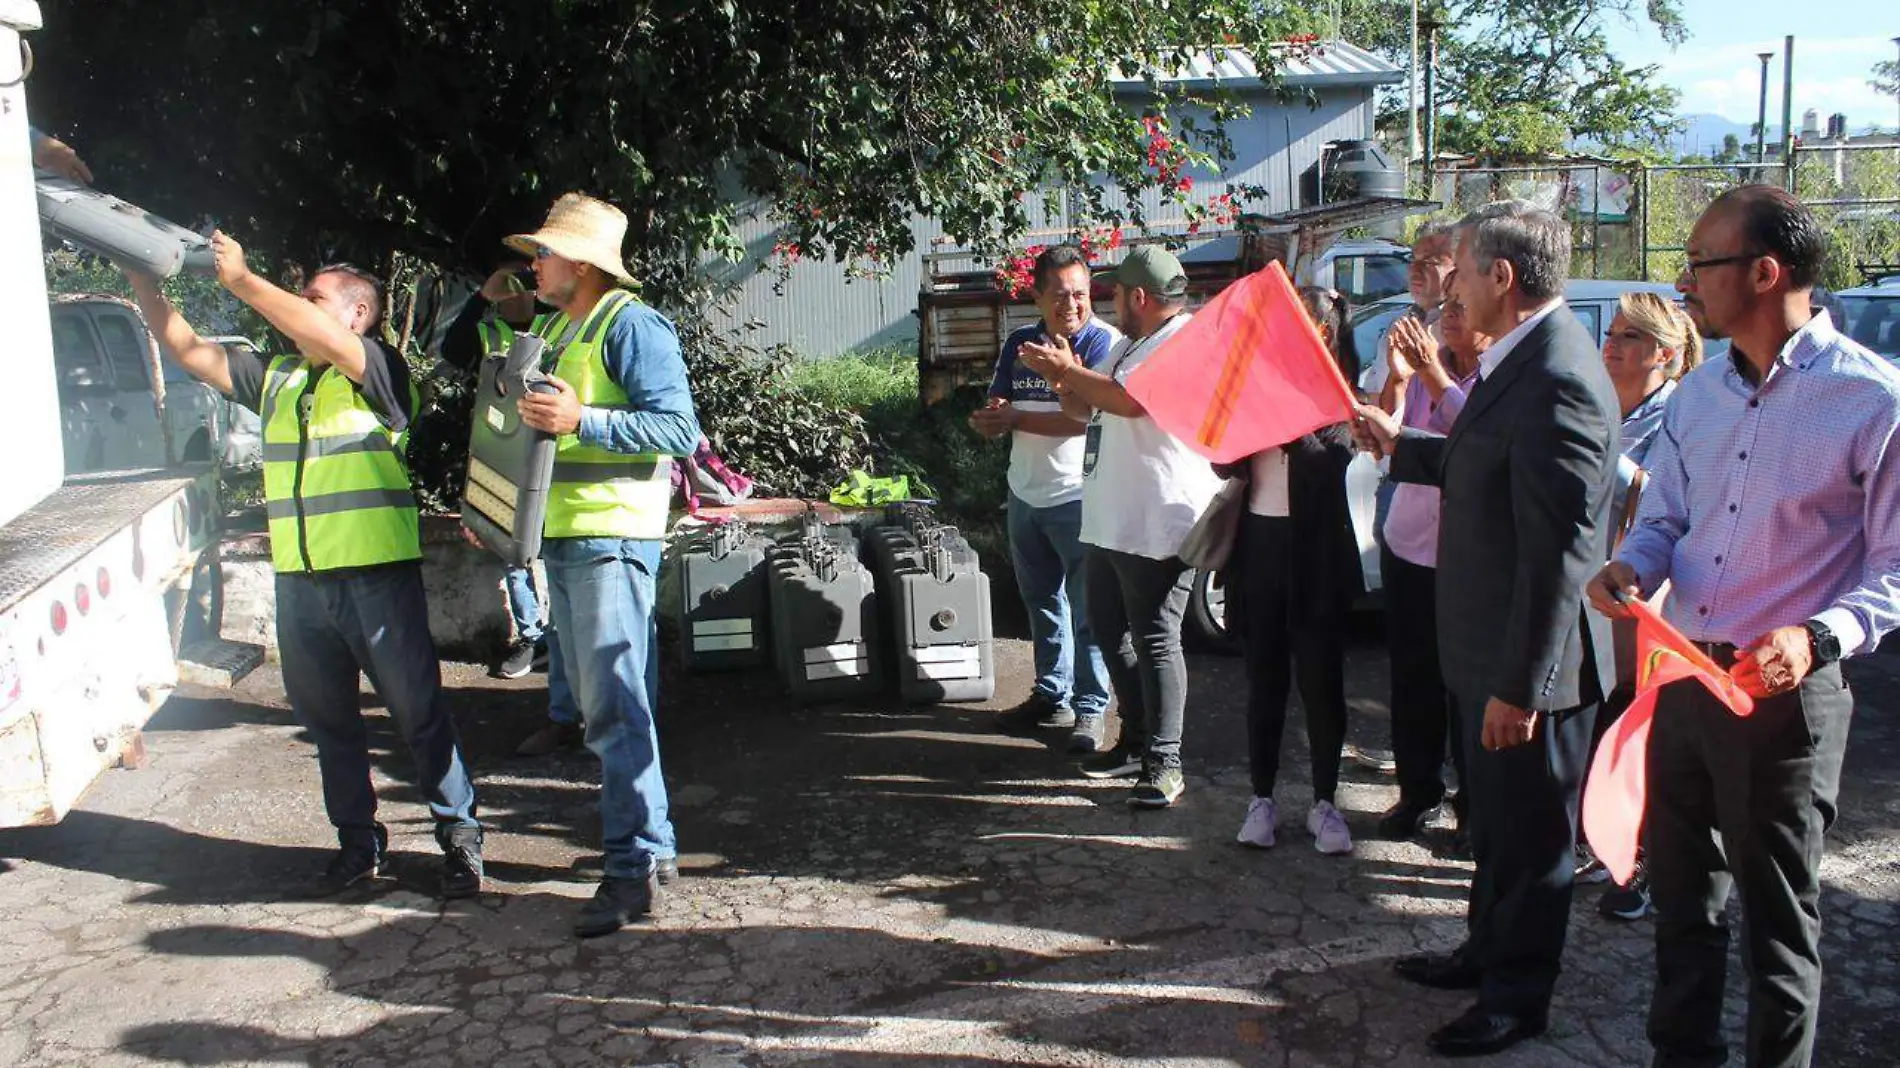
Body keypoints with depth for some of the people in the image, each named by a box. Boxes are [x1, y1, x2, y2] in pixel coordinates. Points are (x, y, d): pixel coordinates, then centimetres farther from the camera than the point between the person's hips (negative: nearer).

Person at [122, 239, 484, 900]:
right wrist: (142, 280, 6)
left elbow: (328, 340, -23)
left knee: (420, 714, 0)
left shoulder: (379, 370, -4)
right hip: (299, 582, 7)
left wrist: (241, 280, -20)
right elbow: (187, 349, 15)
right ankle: (359, 844, 27)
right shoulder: (274, 377, 16)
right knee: (327, 721, 14)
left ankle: (460, 837, 10)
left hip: (378, 576, -7)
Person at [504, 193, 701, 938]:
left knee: (613, 707, -10)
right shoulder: (556, 330, 19)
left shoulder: (631, 326, -9)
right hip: (561, 537, 10)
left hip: (611, 539, -10)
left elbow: (680, 428, -18)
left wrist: (583, 420, -24)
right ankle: (652, 843, 23)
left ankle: (633, 867, -4)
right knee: (598, 704, 13)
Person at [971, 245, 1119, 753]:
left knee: (1087, 610, 0)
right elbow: (993, 416, 7)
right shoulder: (1019, 344, 8)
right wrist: (992, 419, -18)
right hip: (1025, 495, 7)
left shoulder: (1105, 342, -11)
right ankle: (1051, 696, 30)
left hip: (1078, 497, -7)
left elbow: (1087, 418, -22)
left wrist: (1017, 418, -14)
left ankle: (1090, 707, 11)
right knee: (1042, 604, 17)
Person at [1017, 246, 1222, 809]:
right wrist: (1065, 379, 3)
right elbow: (1089, 409, 24)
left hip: (1158, 525, -10)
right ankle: (1136, 741, 30)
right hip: (1111, 521, 10)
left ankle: (1164, 764, 3)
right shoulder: (1129, 345, 18)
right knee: (1110, 632, 17)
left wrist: (1065, 369, -16)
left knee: (1155, 642, -5)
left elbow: (1129, 401, -28)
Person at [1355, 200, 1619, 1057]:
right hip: (1495, 650, 10)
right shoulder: (1522, 359, 6)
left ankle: (1518, 998, 26)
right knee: (1497, 817, 24)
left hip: (1531, 663, -10)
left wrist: (1519, 684, -25)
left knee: (1530, 829, 8)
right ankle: (1490, 949, 43)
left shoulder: (1555, 380, -26)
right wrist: (1399, 445, 24)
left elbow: (1560, 550, -28)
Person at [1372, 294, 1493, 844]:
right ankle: (1417, 790, 28)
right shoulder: (1424, 361, 5)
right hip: (1408, 546, 5)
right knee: (1411, 679, 13)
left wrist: (1433, 374, -22)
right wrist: (1398, 379, -13)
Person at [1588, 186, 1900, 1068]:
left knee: (1777, 918, 8)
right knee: (1680, 893, 19)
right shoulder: (1699, 392, 7)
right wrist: (1632, 566, -8)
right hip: (1682, 677, 6)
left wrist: (1819, 636, -28)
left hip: (1784, 695, -6)